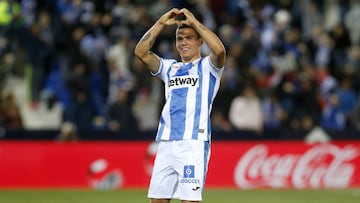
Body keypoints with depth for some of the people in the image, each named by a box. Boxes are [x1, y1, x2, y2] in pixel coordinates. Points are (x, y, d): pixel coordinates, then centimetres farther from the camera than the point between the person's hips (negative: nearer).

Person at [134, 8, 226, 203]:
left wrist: (194, 22, -10)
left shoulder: (207, 66, 6)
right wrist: (161, 23, 0)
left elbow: (219, 50, -16)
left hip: (194, 142, -5)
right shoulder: (170, 68, 20)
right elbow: (141, 52, 7)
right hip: (166, 143, 6)